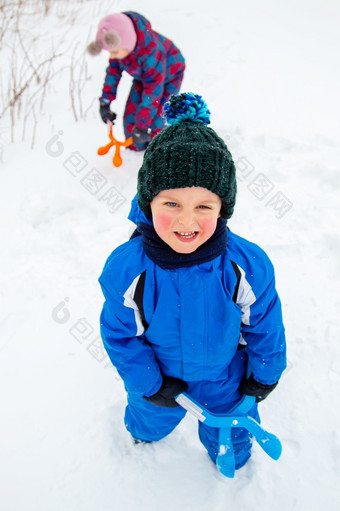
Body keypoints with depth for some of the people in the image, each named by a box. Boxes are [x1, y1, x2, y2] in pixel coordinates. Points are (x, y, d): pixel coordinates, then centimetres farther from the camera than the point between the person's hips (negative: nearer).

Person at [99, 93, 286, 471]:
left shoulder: (247, 265, -30)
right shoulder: (126, 270, -31)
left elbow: (265, 326, -12)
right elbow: (119, 333, -15)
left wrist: (265, 373, 1)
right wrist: (148, 384, -11)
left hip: (225, 376, 0)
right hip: (159, 374, 0)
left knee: (229, 434, 28)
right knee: (151, 418, 31)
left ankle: (232, 458, 65)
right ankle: (144, 432, 70)